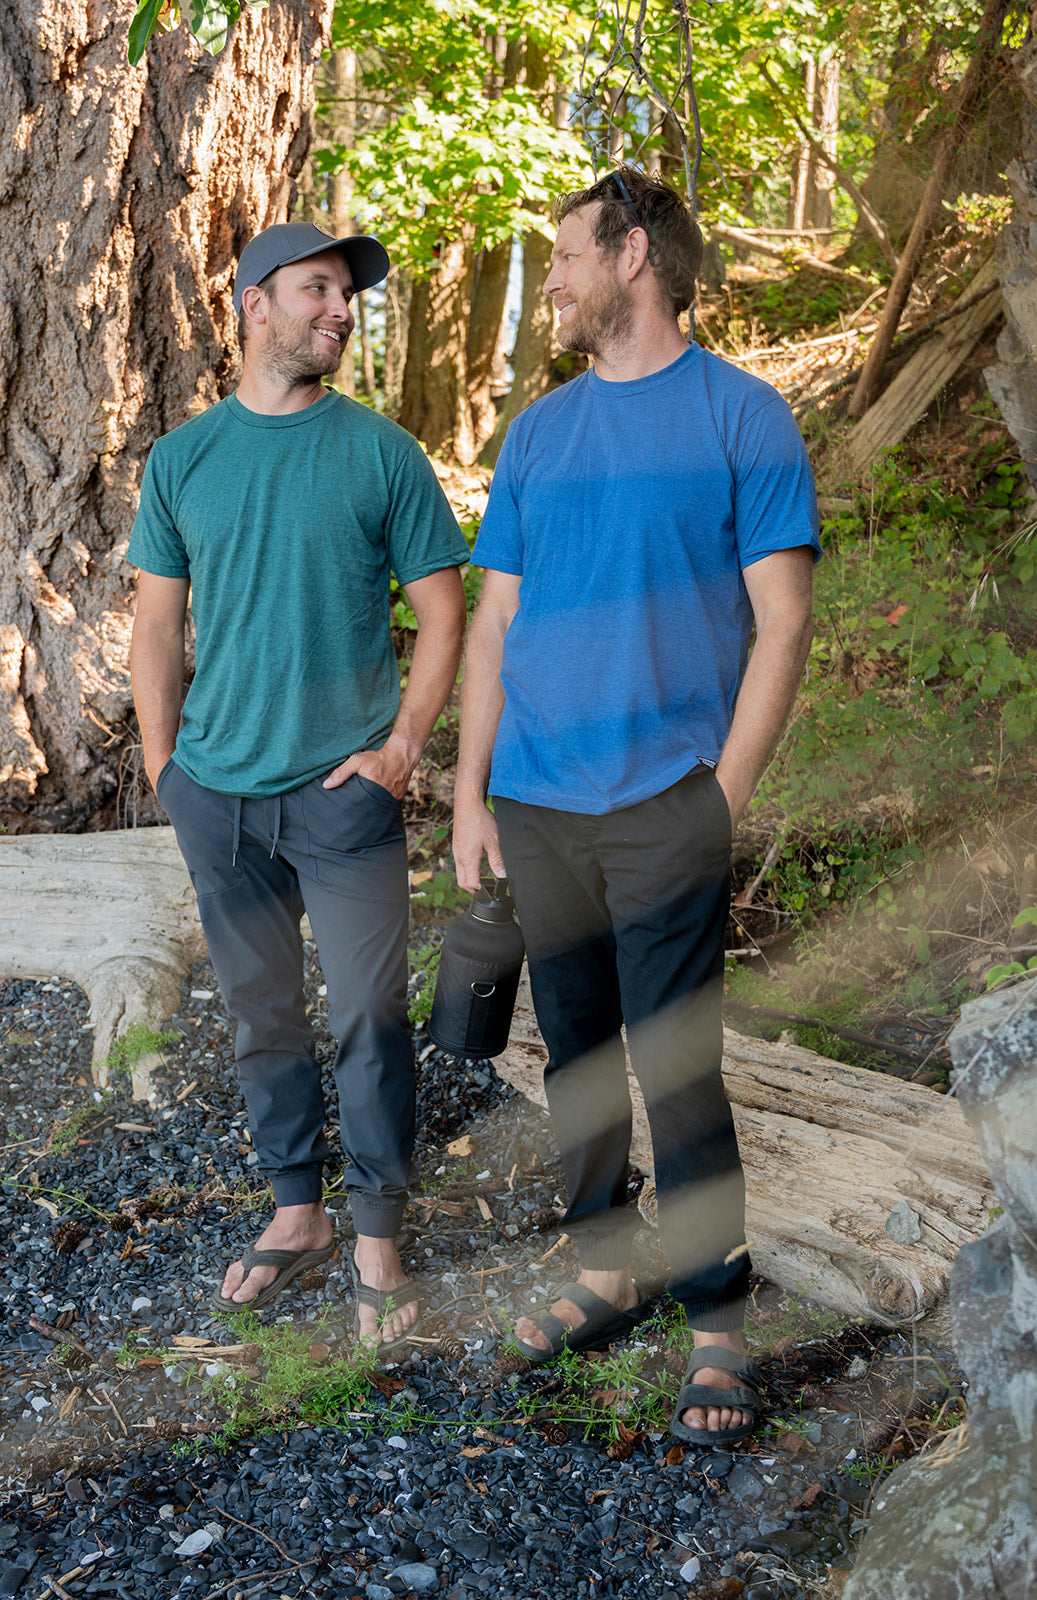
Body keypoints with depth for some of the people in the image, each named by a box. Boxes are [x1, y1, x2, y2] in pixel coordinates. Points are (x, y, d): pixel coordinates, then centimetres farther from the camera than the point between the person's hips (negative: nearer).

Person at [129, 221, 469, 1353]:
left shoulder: (381, 452, 0)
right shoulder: (181, 460, 7)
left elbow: (443, 610, 1)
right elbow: (158, 623, 11)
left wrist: (401, 744, -8)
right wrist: (164, 766, 4)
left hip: (343, 791, -2)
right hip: (217, 792, 3)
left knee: (370, 1016, -1)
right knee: (262, 1015, 13)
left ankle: (378, 1239, 14)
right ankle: (296, 1213, 29)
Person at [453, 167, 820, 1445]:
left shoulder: (741, 415, 0)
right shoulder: (535, 432, 14)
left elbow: (782, 624, -4)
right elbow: (493, 625, 14)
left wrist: (726, 793, -11)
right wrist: (470, 791, 7)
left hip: (665, 800, -5)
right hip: (536, 804, 5)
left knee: (677, 1065, -4)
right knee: (575, 1050, 12)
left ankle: (718, 1328, 9)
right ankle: (603, 1275, 28)